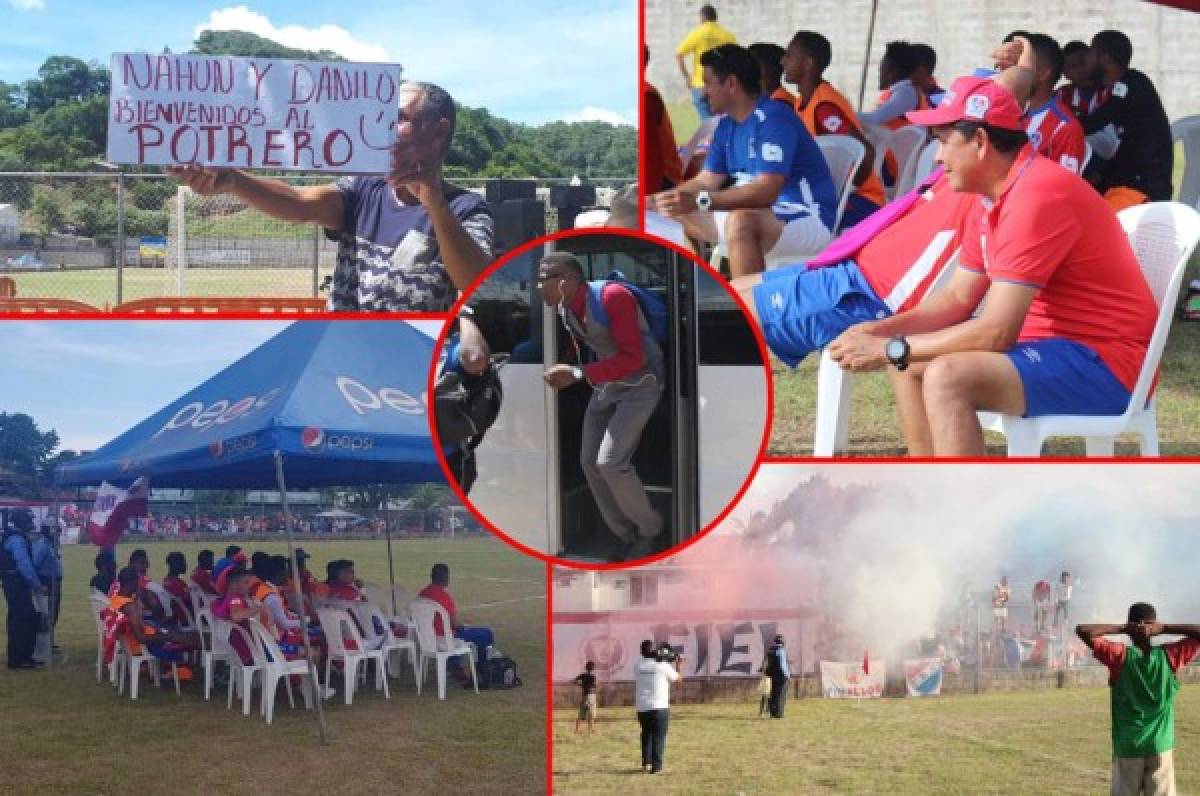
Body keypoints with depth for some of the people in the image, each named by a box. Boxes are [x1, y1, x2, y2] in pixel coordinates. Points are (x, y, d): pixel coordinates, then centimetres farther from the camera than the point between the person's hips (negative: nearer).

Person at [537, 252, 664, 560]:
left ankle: (649, 527, 5)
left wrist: (578, 374, -32)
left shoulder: (614, 297, -25)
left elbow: (632, 358, -27)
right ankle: (628, 537, 13)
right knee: (590, 462, 0)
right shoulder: (564, 308, -1)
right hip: (606, 384, 8)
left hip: (641, 383, -8)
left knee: (610, 462, -18)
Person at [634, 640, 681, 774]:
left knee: (646, 734, 21)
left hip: (642, 707, 4)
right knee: (659, 737, 2)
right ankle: (656, 766, -4)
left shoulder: (638, 667, 3)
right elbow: (678, 678, 8)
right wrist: (677, 663, 23)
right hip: (660, 707, -4)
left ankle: (646, 763, 21)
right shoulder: (663, 666, -7)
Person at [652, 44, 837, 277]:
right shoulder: (727, 126, 10)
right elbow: (705, 181, 16)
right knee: (678, 216, 7)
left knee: (741, 221, -38)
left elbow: (766, 192, -29)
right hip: (762, 215, 10)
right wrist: (657, 200, 0)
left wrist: (699, 201, -37)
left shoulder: (773, 118, -18)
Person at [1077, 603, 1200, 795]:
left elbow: (1083, 631, -12)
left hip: (1127, 747, -1)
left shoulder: (1120, 656, -8)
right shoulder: (1170, 655, -4)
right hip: (1160, 747, 1)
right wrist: (1164, 629, -3)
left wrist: (1121, 629, -6)